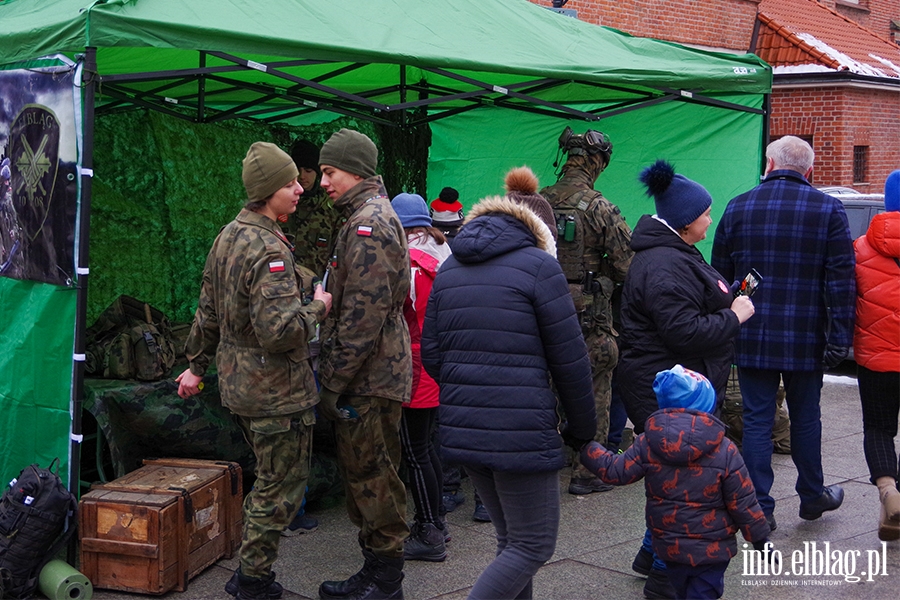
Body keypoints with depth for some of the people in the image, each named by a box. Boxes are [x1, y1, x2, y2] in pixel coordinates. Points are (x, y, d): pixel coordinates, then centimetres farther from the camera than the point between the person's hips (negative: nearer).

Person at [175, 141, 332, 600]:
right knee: (281, 487, 4)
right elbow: (279, 330, -31)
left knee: (269, 480, 22)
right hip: (275, 390, -10)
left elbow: (209, 310, 17)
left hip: (240, 384, 10)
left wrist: (196, 364, 26)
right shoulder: (268, 250, -23)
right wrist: (317, 308, -14)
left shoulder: (229, 236, 9)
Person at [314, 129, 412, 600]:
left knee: (371, 477, -3)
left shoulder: (369, 223, -16)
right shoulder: (370, 217, 18)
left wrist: (332, 383, -18)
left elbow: (363, 316, -22)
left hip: (370, 381, -11)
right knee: (362, 472, 16)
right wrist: (333, 378, 21)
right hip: (371, 376, 11)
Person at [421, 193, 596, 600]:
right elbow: (569, 358, -7)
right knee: (534, 545, 3)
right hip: (521, 431, -7)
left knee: (512, 539, 19)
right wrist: (585, 426, 4)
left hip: (463, 428, 7)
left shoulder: (449, 269, 13)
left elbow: (431, 353, 11)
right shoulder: (538, 265, -6)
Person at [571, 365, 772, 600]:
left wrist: (584, 446, 4)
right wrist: (760, 538, 5)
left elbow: (616, 471, -5)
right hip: (712, 551, -3)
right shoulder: (725, 451, -13)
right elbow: (743, 503, -8)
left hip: (669, 546, 3)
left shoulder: (647, 443, -10)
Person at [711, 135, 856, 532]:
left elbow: (719, 276, 6)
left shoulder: (738, 208, 2)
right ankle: (812, 496, 31)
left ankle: (759, 509, 6)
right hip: (805, 341, 0)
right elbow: (841, 280, -7)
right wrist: (840, 337, -5)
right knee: (805, 418, 15)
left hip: (751, 339, 0)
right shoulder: (829, 210, -2)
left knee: (756, 420, 5)